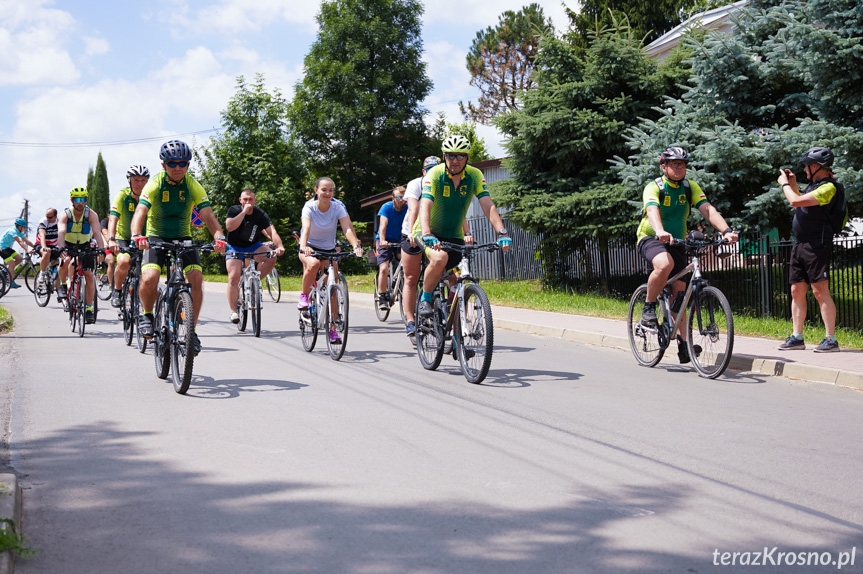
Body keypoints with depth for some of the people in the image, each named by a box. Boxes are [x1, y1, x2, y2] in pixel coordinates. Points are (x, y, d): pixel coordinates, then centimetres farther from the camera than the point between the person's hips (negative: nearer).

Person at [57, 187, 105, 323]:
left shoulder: (91, 214, -19)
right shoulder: (65, 214, -20)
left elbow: (97, 233, -32)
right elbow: (61, 232, -36)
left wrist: (101, 250, -48)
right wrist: (61, 248, -54)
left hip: (85, 246, 1)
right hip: (68, 245, -1)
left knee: (89, 275, -11)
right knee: (65, 261, -34)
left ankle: (89, 309, -3)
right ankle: (63, 285, -3)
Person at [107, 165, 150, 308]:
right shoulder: (122, 195, -14)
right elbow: (113, 218, -26)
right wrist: (111, 240, -41)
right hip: (123, 239, -2)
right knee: (124, 262, -31)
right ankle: (117, 291, -5)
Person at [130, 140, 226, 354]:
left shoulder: (193, 186, -9)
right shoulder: (154, 185, -14)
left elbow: (208, 215, -19)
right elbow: (140, 212, -27)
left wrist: (219, 237, -38)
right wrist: (137, 235, -47)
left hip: (183, 238, 2)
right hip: (156, 238, -2)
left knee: (196, 279, -19)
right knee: (149, 278, -26)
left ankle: (191, 330, -5)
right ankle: (147, 314, 5)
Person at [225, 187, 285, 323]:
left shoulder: (260, 214, -12)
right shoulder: (234, 210, -13)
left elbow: (271, 231, -25)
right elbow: (229, 226, -32)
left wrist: (279, 246, -43)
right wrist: (244, 211, -33)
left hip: (253, 247, 2)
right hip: (235, 248, -2)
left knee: (271, 257, -26)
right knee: (234, 277, -18)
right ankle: (233, 311, -9)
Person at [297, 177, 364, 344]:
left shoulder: (338, 207, -16)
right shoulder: (309, 207, -20)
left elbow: (347, 228, -29)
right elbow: (306, 228, -36)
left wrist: (356, 245, -47)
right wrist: (304, 247, -55)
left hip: (329, 249, 2)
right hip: (310, 248, -2)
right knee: (314, 264, -37)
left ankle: (332, 330, 3)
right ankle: (304, 296, -11)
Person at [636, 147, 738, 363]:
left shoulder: (690, 187, -1)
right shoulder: (654, 187, -15)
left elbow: (708, 209, -15)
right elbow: (652, 211, -34)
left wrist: (727, 230, -32)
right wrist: (660, 232, -56)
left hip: (676, 242, 5)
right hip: (651, 239, -5)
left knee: (678, 290, -1)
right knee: (664, 264, -36)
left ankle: (682, 343, -1)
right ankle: (648, 307, -16)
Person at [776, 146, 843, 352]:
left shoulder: (828, 187, -13)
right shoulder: (814, 184, 17)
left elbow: (796, 202, -20)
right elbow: (801, 205, 31)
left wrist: (784, 184, -4)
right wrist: (793, 184, 23)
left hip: (817, 244, -10)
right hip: (800, 244, 10)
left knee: (820, 291, -11)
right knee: (797, 291, 8)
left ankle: (831, 339, -9)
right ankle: (797, 337, 13)